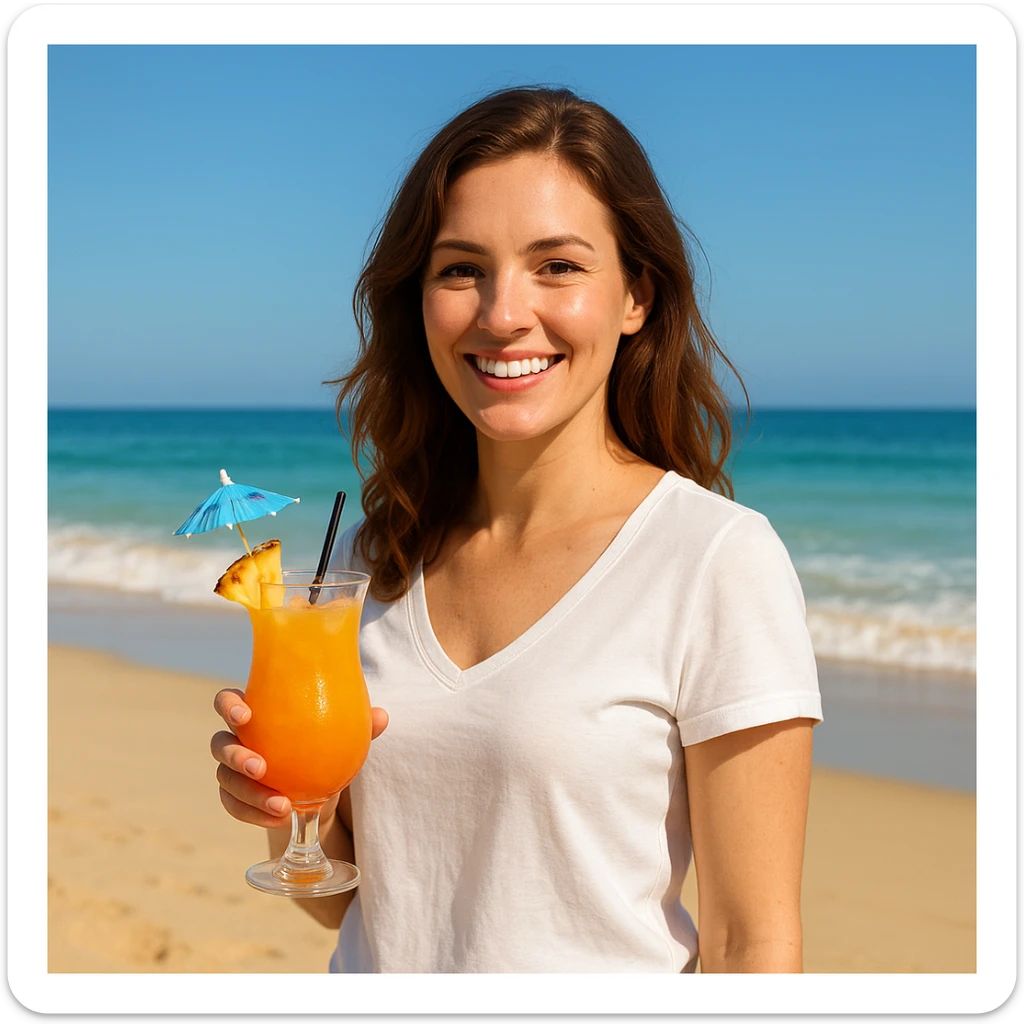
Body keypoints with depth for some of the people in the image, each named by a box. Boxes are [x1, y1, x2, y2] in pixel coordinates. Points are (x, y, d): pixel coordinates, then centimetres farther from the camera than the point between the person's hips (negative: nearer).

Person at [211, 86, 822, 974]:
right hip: (375, 975, 4)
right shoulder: (371, 559, -3)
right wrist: (291, 814, -14)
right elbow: (352, 905, 4)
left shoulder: (720, 560, -19)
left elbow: (752, 944, -17)